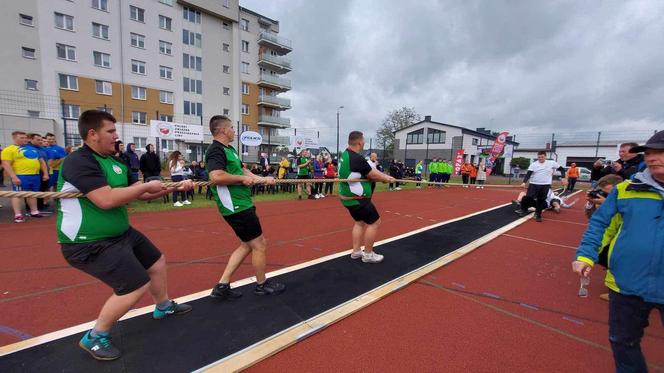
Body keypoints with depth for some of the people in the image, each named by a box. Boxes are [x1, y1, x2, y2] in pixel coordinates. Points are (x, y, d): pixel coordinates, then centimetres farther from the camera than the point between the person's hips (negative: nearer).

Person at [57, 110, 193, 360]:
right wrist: (146, 185, -22)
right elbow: (106, 200, -33)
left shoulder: (114, 161, 8)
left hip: (120, 233, 10)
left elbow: (139, 194, 13)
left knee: (157, 262, 20)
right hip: (89, 243, -10)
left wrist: (175, 187, 4)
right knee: (137, 286, -12)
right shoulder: (79, 161, -21)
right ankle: (95, 337, 14)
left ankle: (163, 307, 43)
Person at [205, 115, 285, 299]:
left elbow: (241, 170, 18)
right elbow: (216, 177, -30)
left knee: (247, 245, 17)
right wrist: (242, 178, -18)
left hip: (241, 204, 10)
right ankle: (262, 285, 23)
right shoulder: (216, 150, -15)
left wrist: (262, 179, 7)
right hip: (237, 207, -10)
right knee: (259, 244, 3)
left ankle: (222, 286, 23)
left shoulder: (229, 149, 17)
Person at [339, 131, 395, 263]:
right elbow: (373, 175, -14)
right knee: (374, 222, 3)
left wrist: (385, 177, 4)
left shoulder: (344, 155, 7)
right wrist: (388, 178, 4)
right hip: (357, 199, -10)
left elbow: (369, 170, 8)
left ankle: (356, 251, 27)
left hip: (348, 196, 10)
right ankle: (368, 254, 12)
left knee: (360, 222, 22)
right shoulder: (357, 159, -25)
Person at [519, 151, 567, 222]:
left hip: (545, 185, 1)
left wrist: (564, 178, 0)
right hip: (534, 184, -1)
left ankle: (538, 215, 19)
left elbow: (561, 169, 11)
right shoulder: (534, 164, -2)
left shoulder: (551, 163, 2)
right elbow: (528, 174, -10)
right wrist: (524, 182, -24)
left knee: (541, 201, 6)